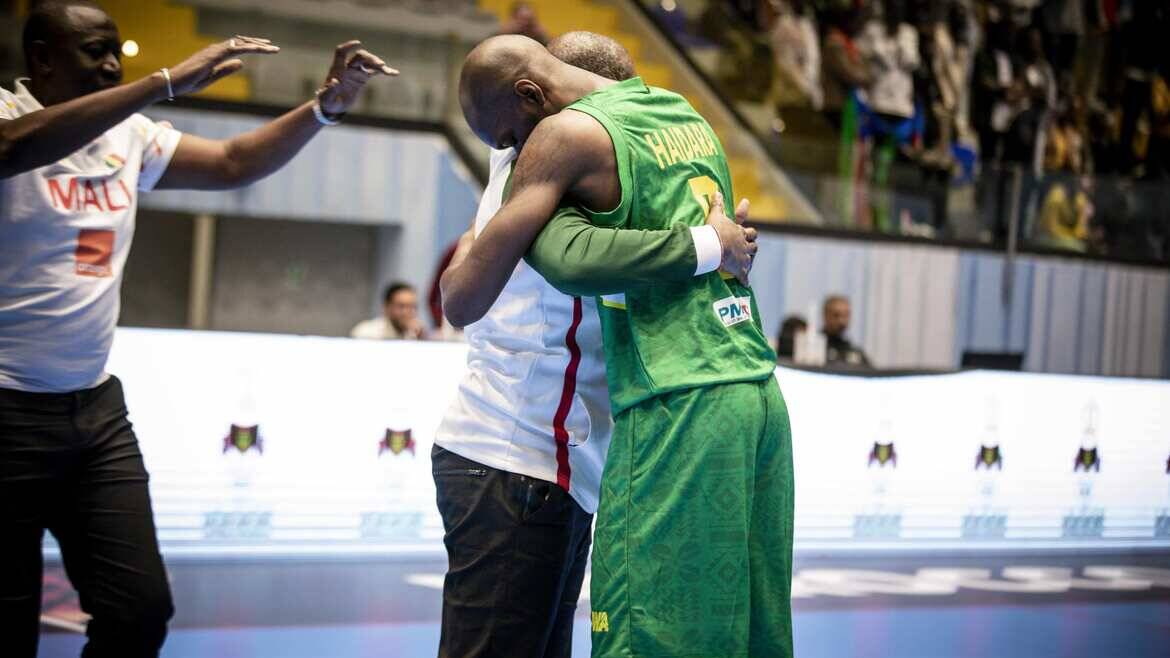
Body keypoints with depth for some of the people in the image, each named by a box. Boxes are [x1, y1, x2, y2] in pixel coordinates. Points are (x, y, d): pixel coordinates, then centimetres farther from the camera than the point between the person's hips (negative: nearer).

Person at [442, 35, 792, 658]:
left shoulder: (566, 134, -5)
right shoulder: (684, 112, 18)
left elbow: (464, 301, -5)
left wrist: (460, 260, 16)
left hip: (676, 409, -8)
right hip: (760, 392, 8)